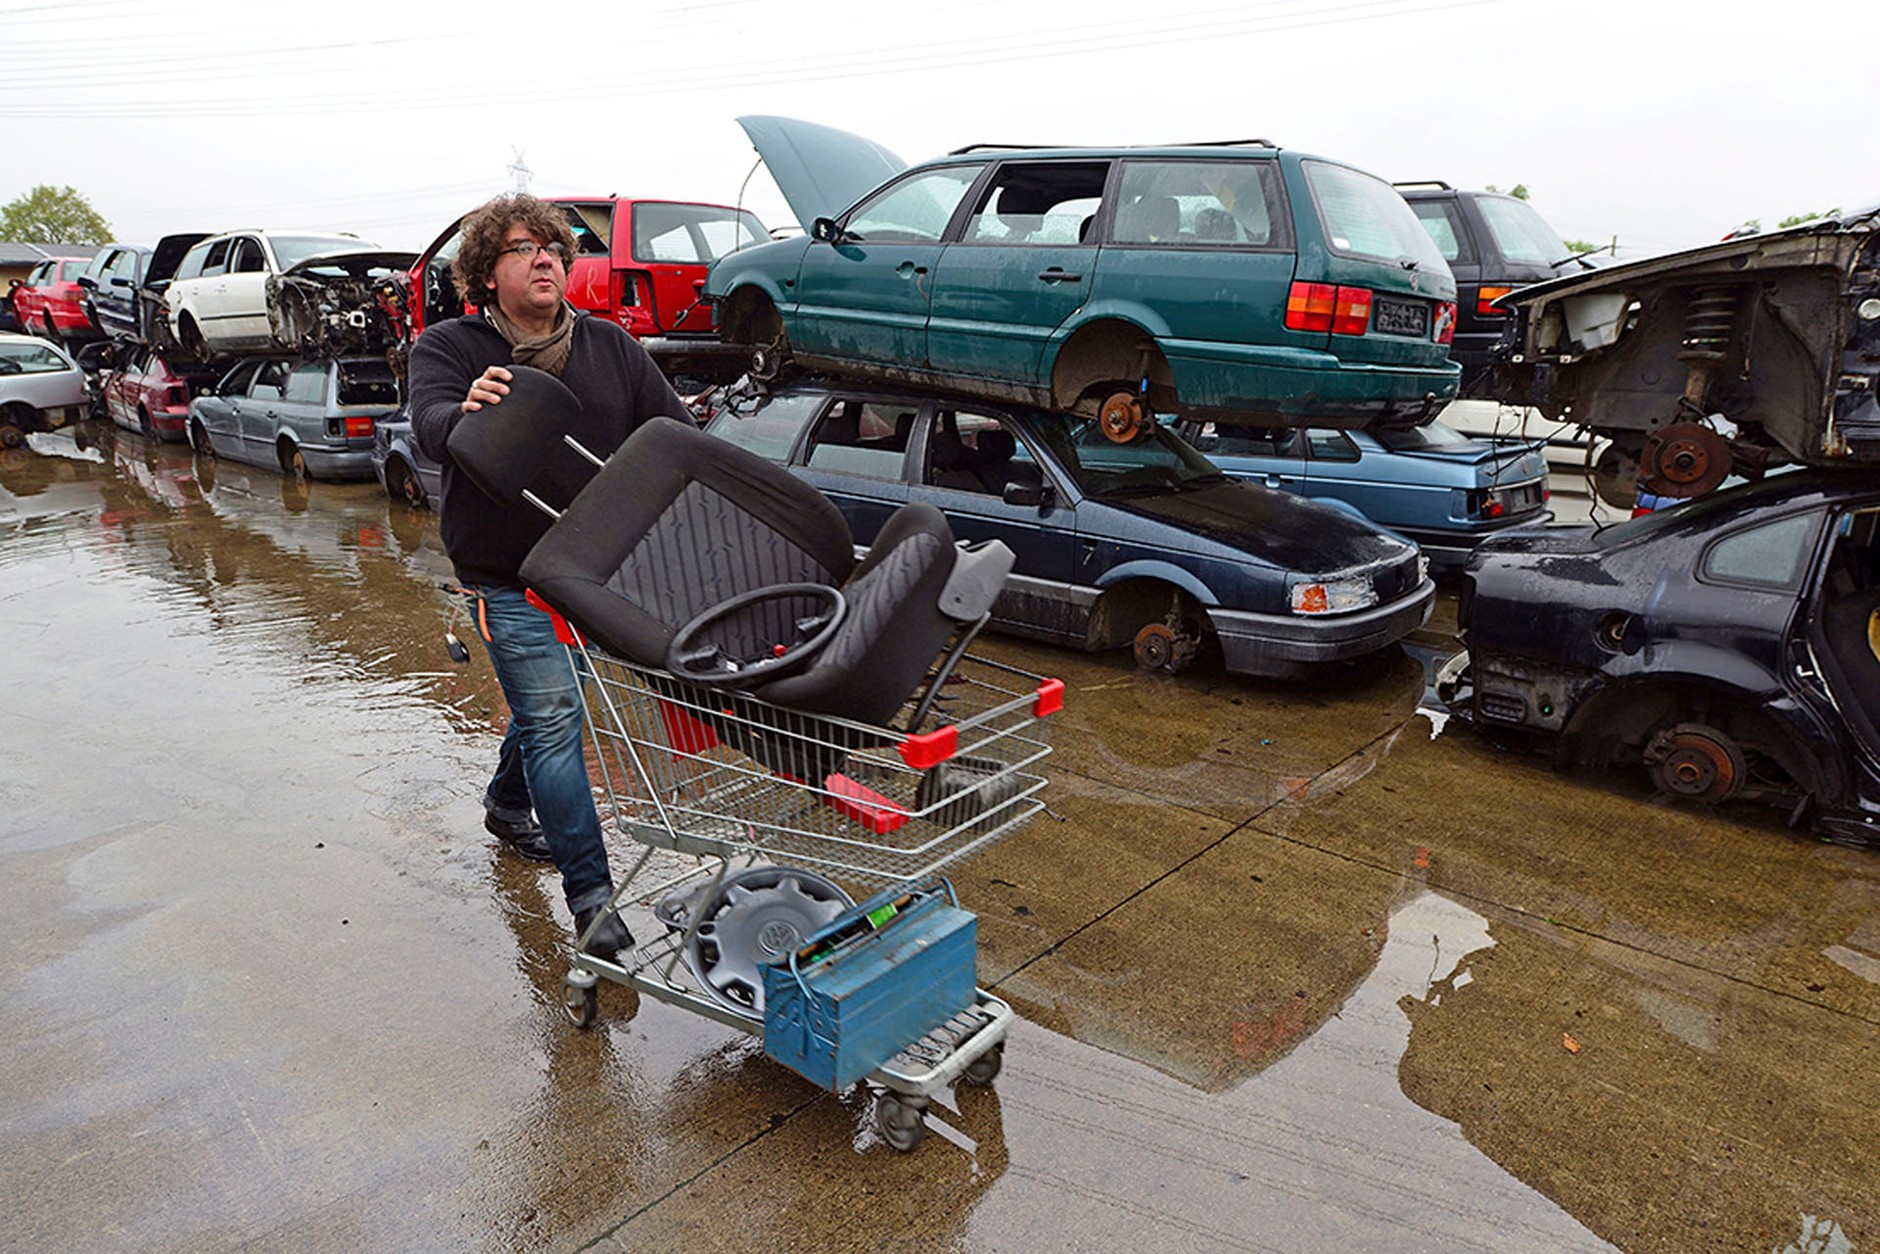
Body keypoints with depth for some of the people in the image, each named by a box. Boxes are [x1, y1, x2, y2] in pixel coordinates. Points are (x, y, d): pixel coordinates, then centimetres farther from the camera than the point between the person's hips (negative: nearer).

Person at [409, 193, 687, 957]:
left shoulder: (609, 346, 5)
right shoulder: (448, 348, -4)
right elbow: (430, 430, -23)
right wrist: (467, 411, -47)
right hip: (507, 576, -4)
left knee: (548, 701, 19)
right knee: (552, 714, -8)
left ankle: (507, 804, 48)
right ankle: (589, 891, -2)